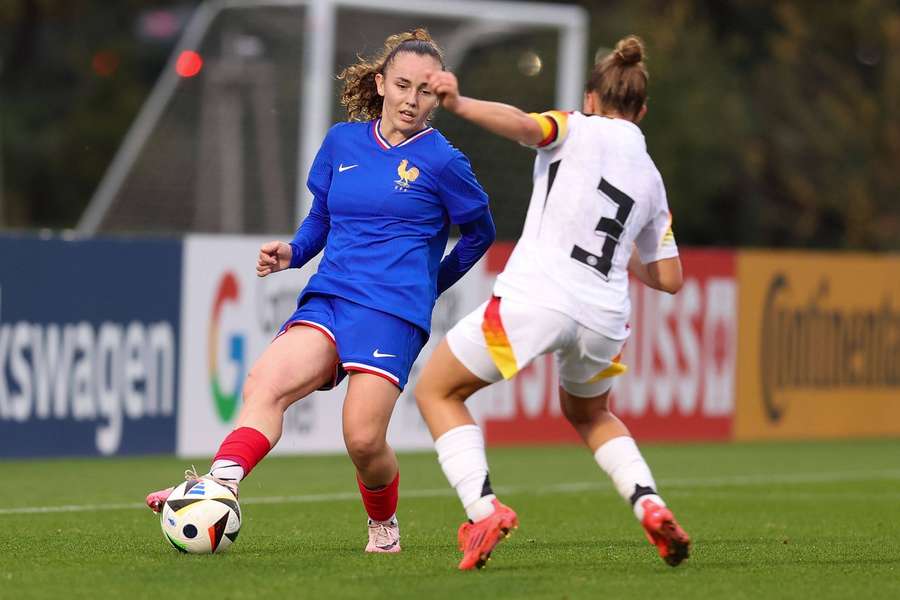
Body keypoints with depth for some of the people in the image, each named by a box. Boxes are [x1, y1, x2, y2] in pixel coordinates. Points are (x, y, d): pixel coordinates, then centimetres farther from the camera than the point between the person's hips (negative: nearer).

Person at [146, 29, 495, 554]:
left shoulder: (440, 161, 1)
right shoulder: (343, 142, 13)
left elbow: (480, 232, 15)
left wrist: (432, 286, 20)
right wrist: (292, 252, 4)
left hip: (392, 312, -4)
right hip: (327, 298, 4)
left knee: (364, 438, -16)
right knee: (265, 383, -25)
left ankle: (384, 527, 14)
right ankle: (218, 486, -45)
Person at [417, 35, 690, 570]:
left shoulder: (577, 129, 7)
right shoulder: (651, 179, 20)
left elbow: (523, 125, -17)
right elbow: (668, 279, 23)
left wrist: (459, 104, -28)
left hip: (534, 298, -5)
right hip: (604, 318, 5)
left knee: (437, 391, 13)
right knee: (590, 414, 34)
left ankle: (484, 509, -7)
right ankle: (650, 505, 10)